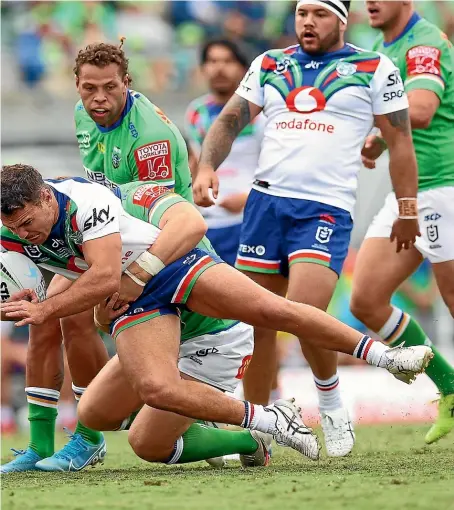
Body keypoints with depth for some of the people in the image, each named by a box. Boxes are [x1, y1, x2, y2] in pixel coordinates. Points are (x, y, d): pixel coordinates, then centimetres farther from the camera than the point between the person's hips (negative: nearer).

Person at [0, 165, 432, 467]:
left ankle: (385, 356, 5)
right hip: (133, 301, 4)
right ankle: (269, 422, -10)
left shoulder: (85, 201, -30)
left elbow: (106, 277, -33)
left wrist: (43, 310, -33)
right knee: (155, 388, -22)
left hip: (169, 265, -4)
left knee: (275, 310, -10)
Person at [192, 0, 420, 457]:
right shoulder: (269, 65, 15)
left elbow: (399, 140, 8)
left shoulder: (374, 69, 6)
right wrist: (207, 166, -7)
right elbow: (230, 119, 12)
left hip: (326, 209, -4)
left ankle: (330, 402, 6)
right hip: (265, 200, 4)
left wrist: (407, 211, 5)